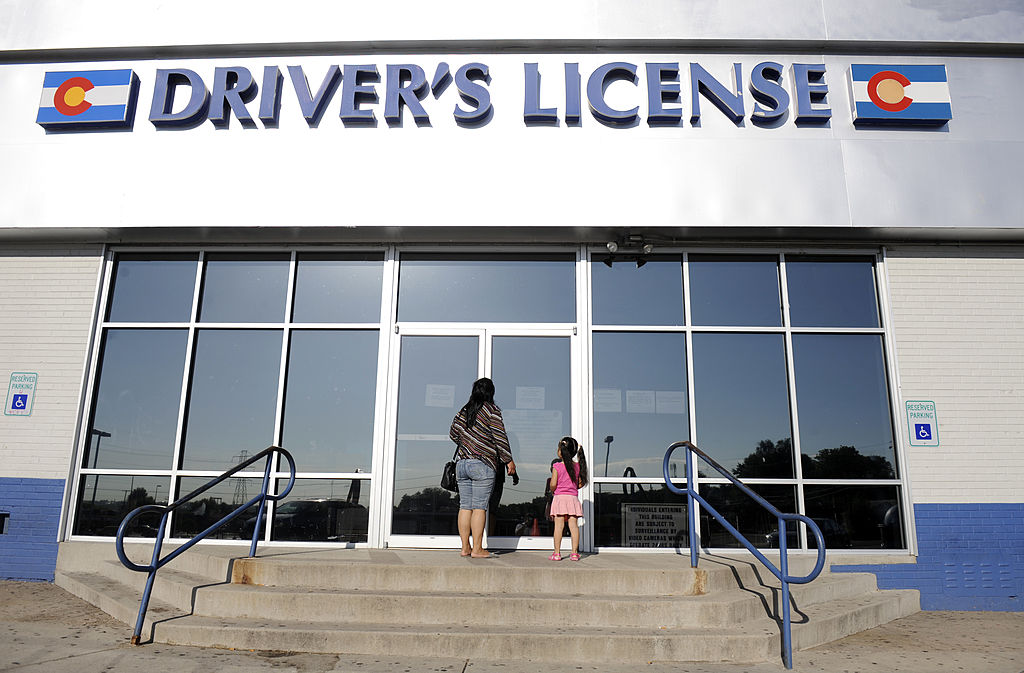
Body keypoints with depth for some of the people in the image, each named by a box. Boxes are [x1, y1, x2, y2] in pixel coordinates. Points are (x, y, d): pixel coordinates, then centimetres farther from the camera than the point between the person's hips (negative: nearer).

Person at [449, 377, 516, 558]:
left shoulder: (463, 411, 12)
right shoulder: (492, 410, -4)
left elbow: (453, 434, 16)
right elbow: (500, 437, -7)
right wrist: (509, 460, -1)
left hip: (462, 463, 6)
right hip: (483, 465, -6)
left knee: (465, 506, 7)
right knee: (479, 507, -4)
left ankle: (465, 547, 11)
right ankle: (477, 549, -2)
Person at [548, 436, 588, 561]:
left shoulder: (557, 466, -7)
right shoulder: (577, 466, 5)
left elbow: (553, 485, -10)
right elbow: (581, 483, 7)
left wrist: (552, 490, 11)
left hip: (559, 498, -3)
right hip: (573, 498, 3)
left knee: (558, 526, -2)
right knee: (574, 525, 3)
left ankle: (557, 553, 0)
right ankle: (575, 553, 4)